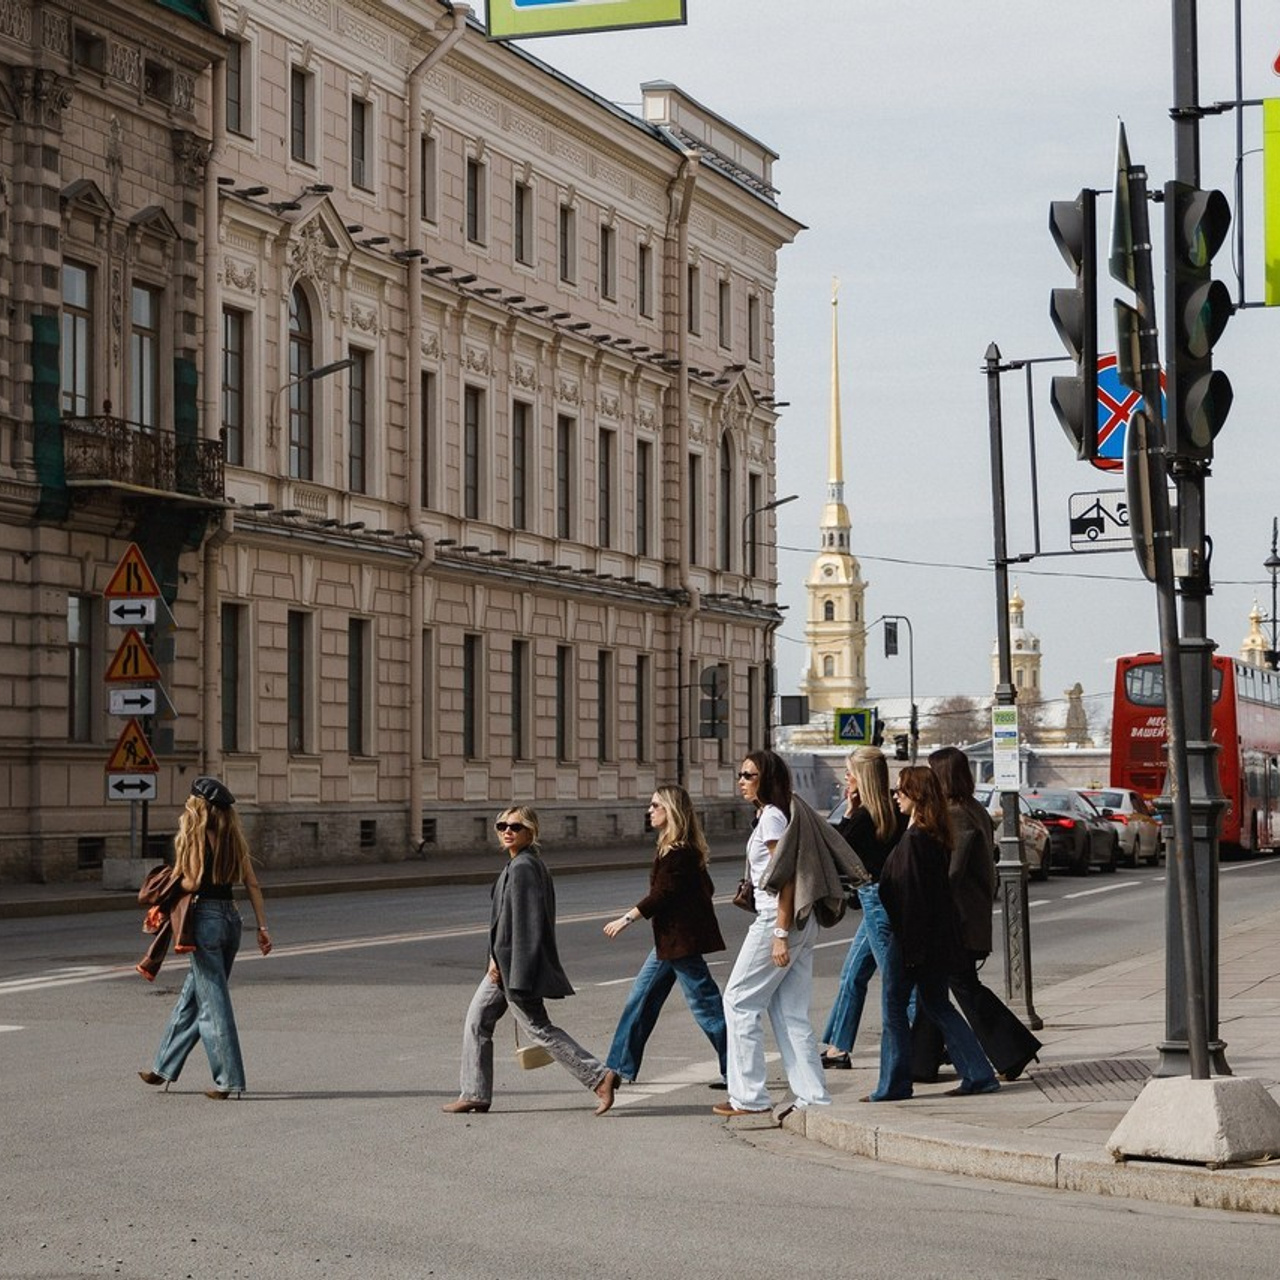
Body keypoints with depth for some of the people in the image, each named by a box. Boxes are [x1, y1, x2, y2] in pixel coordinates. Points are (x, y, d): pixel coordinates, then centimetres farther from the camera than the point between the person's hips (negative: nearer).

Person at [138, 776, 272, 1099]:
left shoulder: (195, 838, -11)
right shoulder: (233, 838, 9)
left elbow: (192, 883, -18)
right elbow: (252, 884, 7)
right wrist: (262, 927, 8)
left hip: (205, 918, -7)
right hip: (231, 918, 7)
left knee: (213, 1001, -2)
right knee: (191, 996, 17)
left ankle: (229, 1079, -3)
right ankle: (165, 1068, 28)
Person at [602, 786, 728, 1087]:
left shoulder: (678, 852, -17)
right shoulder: (679, 848, 14)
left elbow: (661, 894, -21)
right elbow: (705, 887, 20)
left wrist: (627, 918, -16)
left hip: (681, 939, -11)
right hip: (669, 939, 11)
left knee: (704, 1001, -6)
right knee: (641, 998, 14)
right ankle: (620, 1068, 19)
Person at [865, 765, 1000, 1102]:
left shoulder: (914, 840, -18)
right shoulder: (937, 837, 9)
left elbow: (909, 895, -20)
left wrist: (908, 947, -20)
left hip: (911, 936, -9)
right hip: (939, 937, 9)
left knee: (894, 1008, 2)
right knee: (935, 1003, 16)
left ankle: (893, 1085, 7)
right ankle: (979, 1075, 13)